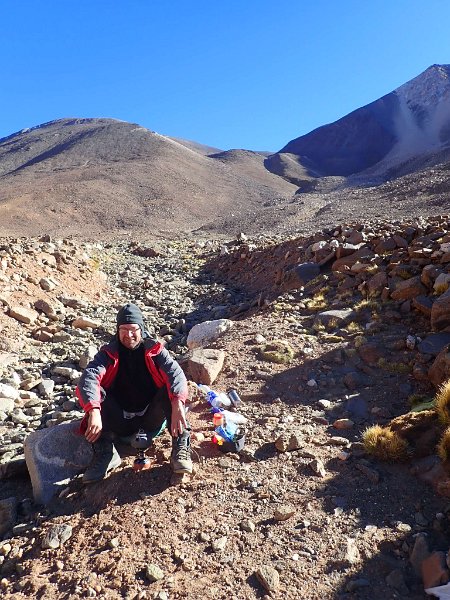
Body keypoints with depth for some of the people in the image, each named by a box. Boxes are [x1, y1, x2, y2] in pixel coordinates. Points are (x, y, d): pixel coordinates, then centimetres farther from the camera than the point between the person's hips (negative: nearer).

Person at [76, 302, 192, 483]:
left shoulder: (154, 350, -4)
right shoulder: (109, 353, -4)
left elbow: (175, 373, -23)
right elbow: (89, 378, -23)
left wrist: (177, 405, -43)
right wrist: (94, 412, -43)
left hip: (151, 419, 0)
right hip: (120, 422, 1)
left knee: (172, 387, -25)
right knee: (96, 392, -23)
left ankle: (181, 448, -27)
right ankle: (105, 454, -25)